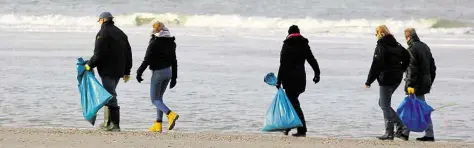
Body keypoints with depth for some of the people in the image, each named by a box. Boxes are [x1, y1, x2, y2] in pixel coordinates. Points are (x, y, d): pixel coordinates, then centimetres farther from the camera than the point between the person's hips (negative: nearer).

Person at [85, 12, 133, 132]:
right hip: (119, 71, 8)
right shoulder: (121, 34, 16)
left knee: (110, 96, -8)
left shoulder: (103, 33, -9)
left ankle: (115, 124, -12)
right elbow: (128, 54, 18)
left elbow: (98, 54, -18)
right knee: (110, 95, 18)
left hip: (107, 70, -8)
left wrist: (90, 65, -6)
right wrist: (127, 72, 22)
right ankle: (107, 122, 22)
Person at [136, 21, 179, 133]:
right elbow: (174, 61, 12)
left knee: (154, 99, 0)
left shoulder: (154, 43, -14)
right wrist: (174, 77, 18)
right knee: (159, 97, 17)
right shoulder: (171, 43, 7)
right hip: (168, 72, 7)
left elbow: (147, 60, -14)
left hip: (158, 72, -7)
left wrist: (139, 72, -5)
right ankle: (158, 124, 14)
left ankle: (170, 114, -25)